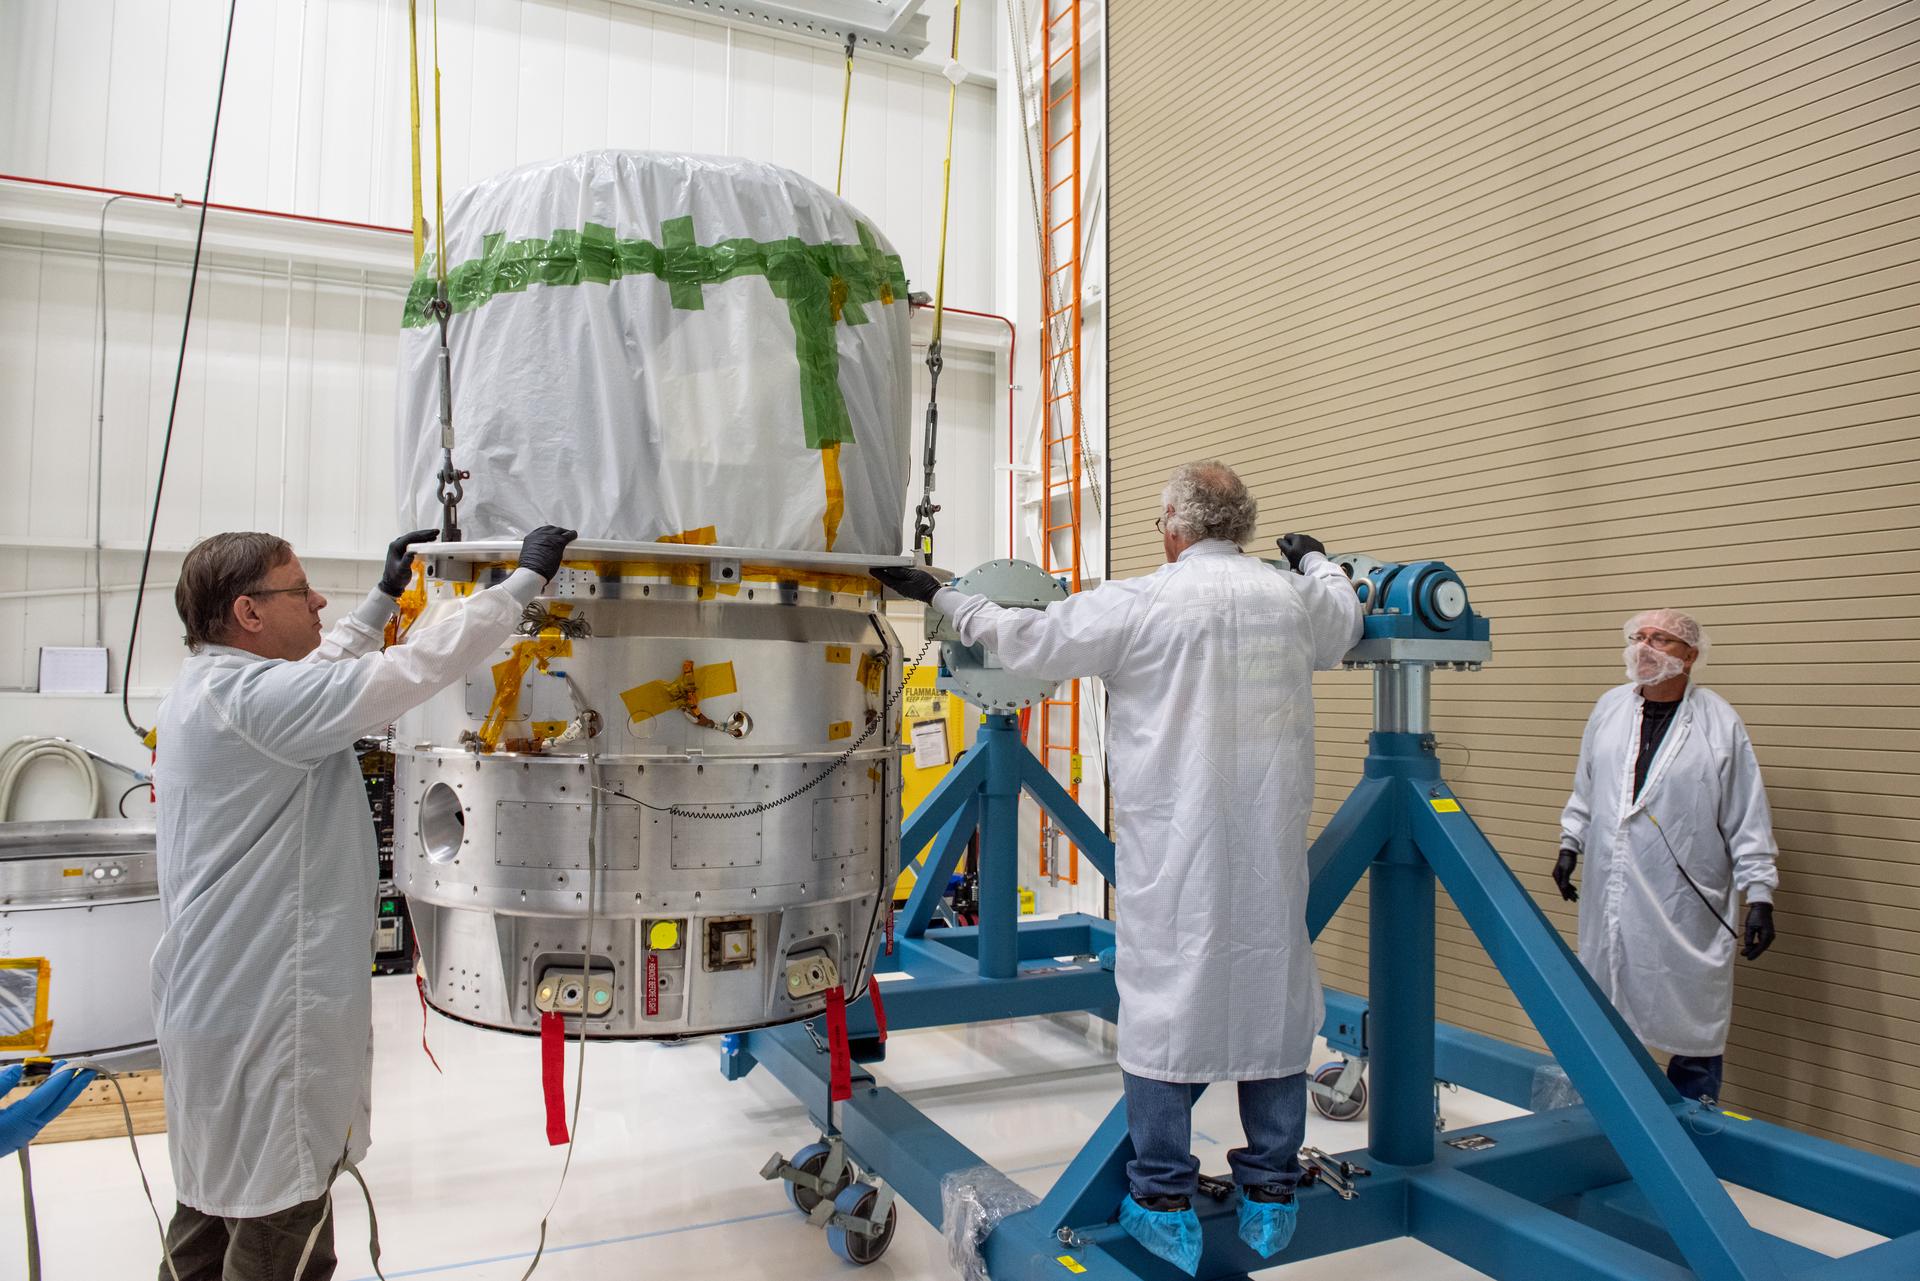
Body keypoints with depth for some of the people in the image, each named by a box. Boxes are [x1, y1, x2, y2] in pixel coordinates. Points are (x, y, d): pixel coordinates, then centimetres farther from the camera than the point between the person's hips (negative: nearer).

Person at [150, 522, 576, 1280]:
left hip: (215, 1007, 10)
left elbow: (319, 674, 25)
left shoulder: (205, 688, 9)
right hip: (266, 1020, -10)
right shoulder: (252, 698, -23)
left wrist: (384, 595, 28)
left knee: (215, 1208, 23)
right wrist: (527, 578, -19)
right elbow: (416, 669, -27)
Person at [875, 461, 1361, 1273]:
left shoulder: (1138, 604, -8)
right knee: (1272, 994, 12)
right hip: (1270, 847, 4)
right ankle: (1271, 1194, 24)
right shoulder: (1294, 598, 5)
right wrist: (1316, 560, 48)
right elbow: (1346, 621, 28)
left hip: (1171, 850, -4)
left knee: (1164, 1000, 4)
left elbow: (1024, 640, 0)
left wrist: (939, 598, 14)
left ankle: (1166, 1207, 13)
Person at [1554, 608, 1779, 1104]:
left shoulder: (1719, 723, -4)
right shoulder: (1609, 708, 8)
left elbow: (1748, 817, -3)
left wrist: (1759, 896, -6)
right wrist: (1570, 845, 16)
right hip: (1611, 901, 4)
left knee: (1694, 1028, 5)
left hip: (1687, 908, -4)